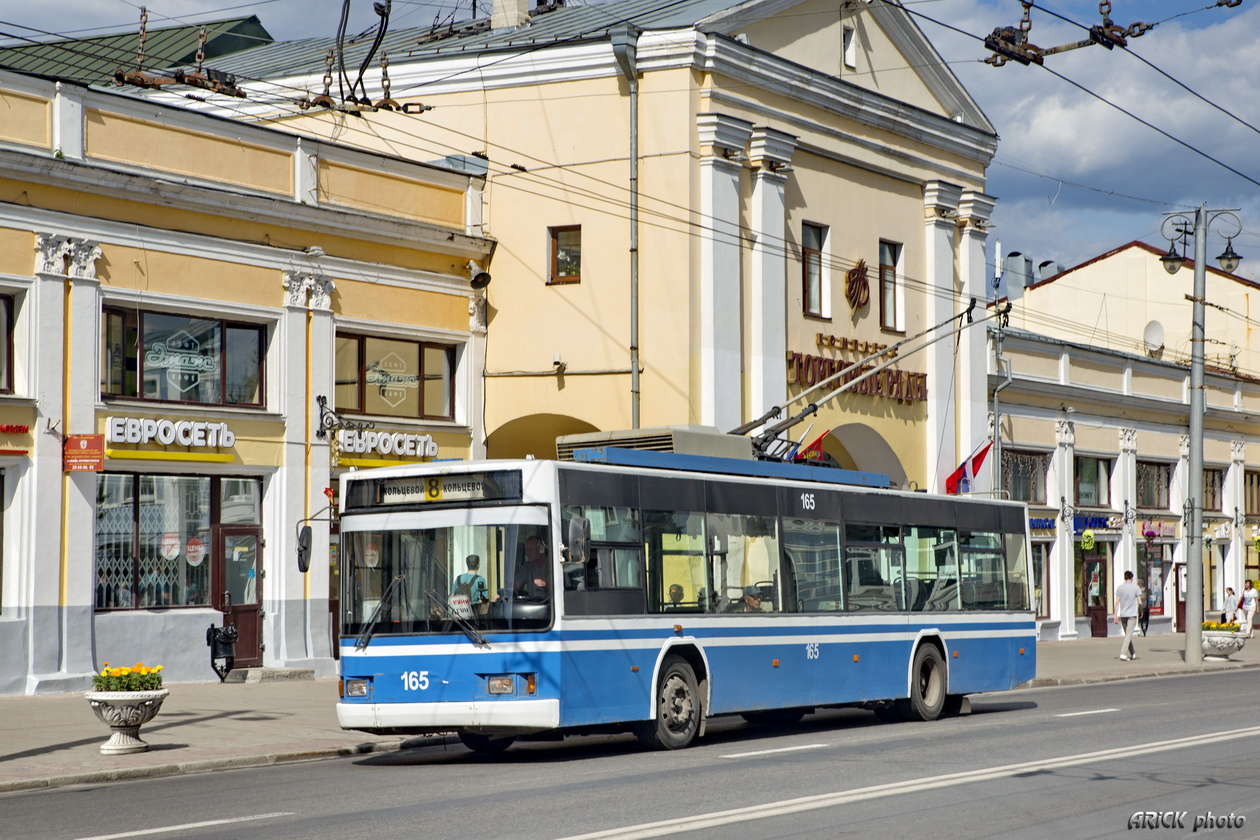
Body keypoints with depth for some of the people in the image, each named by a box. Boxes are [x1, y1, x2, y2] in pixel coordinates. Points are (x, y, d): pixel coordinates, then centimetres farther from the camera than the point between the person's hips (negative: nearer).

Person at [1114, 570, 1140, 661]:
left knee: (1127, 634, 16)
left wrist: (1116, 616, 4)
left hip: (1122, 615, 4)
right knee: (1129, 634, -7)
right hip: (1132, 615, -4)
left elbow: (1117, 602, 1)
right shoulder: (1135, 587, -4)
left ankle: (1132, 654, 26)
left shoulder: (1119, 588, 3)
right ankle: (1123, 653, -20)